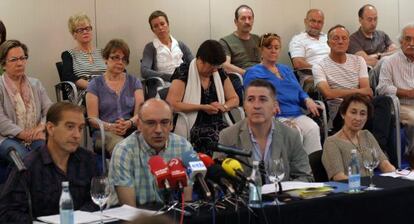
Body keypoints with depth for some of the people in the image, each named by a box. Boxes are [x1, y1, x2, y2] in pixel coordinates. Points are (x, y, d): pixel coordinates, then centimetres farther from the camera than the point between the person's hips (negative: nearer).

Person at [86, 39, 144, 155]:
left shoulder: (134, 82, 18)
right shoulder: (95, 84, 11)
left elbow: (139, 113, 6)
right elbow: (92, 119, 3)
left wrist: (129, 123, -17)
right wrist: (110, 127, -18)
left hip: (131, 129, 2)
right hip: (105, 132, -2)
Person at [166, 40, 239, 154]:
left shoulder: (220, 74, 14)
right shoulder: (184, 75, -3)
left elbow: (234, 99, 21)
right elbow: (171, 104, -11)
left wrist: (224, 107, -3)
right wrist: (202, 107, -11)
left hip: (218, 124, 5)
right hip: (192, 127, -5)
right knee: (214, 140, -35)